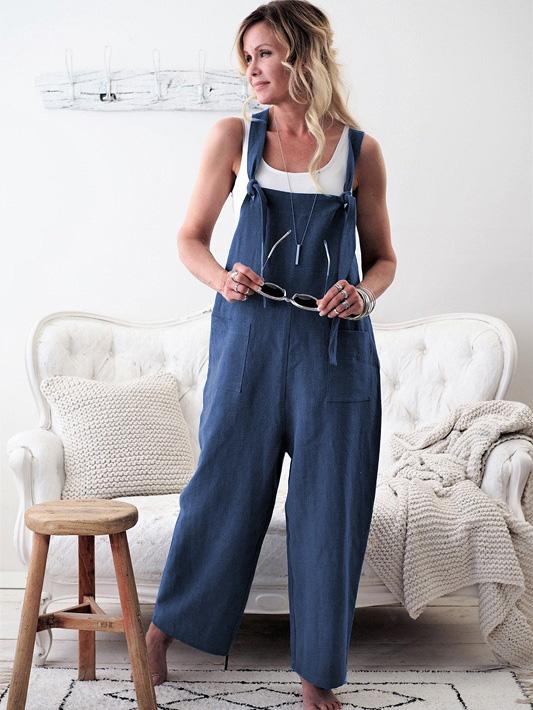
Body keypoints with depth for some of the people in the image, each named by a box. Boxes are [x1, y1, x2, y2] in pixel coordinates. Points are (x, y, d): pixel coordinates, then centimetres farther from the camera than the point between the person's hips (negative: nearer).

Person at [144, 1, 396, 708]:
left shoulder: (360, 151, 3)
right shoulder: (235, 136, 4)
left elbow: (383, 257, 11)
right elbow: (191, 237, 8)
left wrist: (363, 292, -11)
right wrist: (221, 278, -13)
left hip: (335, 344, 0)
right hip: (249, 335, 0)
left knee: (330, 505, 5)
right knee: (223, 484, 8)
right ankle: (167, 624, 33)